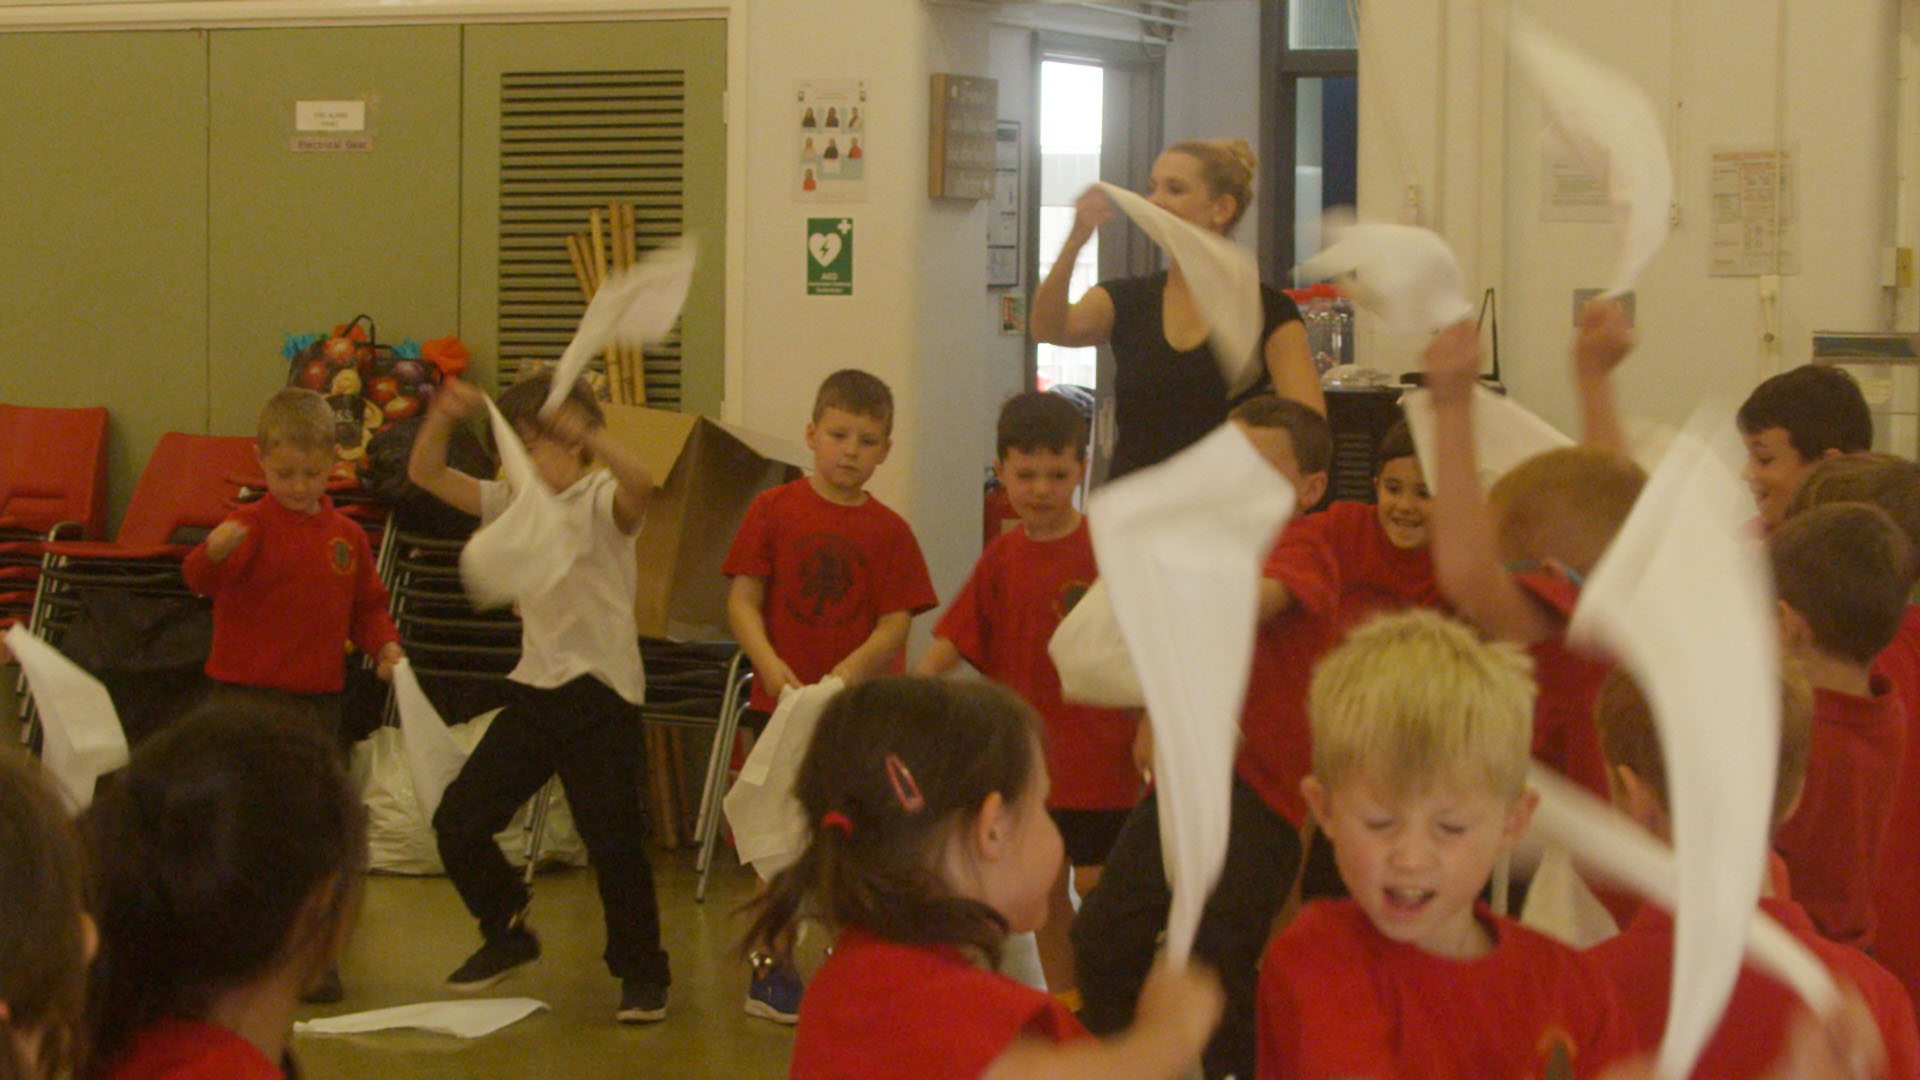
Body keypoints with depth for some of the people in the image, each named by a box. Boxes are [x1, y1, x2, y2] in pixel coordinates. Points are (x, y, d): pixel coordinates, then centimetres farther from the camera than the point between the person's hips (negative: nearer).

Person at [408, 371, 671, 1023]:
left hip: (601, 691, -7)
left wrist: (591, 435, -48)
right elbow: (427, 475, 9)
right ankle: (507, 933, 25)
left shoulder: (602, 500, -7)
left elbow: (639, 486, -32)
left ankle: (643, 974, 10)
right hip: (535, 688, 7)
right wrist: (443, 419, -10)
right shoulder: (515, 505, 12)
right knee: (458, 821, 5)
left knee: (614, 841, -6)